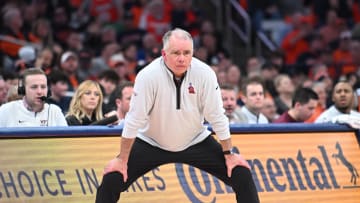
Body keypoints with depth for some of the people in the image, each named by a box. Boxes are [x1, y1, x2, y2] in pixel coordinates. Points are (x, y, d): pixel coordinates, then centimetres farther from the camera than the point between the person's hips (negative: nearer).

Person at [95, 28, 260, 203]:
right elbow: (134, 121, -19)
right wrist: (122, 160, -15)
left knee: (241, 175, -8)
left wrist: (229, 154, -6)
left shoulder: (205, 74, -21)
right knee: (111, 181, -15)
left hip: (196, 142, 2)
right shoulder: (148, 76, -26)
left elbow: (217, 117, -11)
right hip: (151, 143, -2)